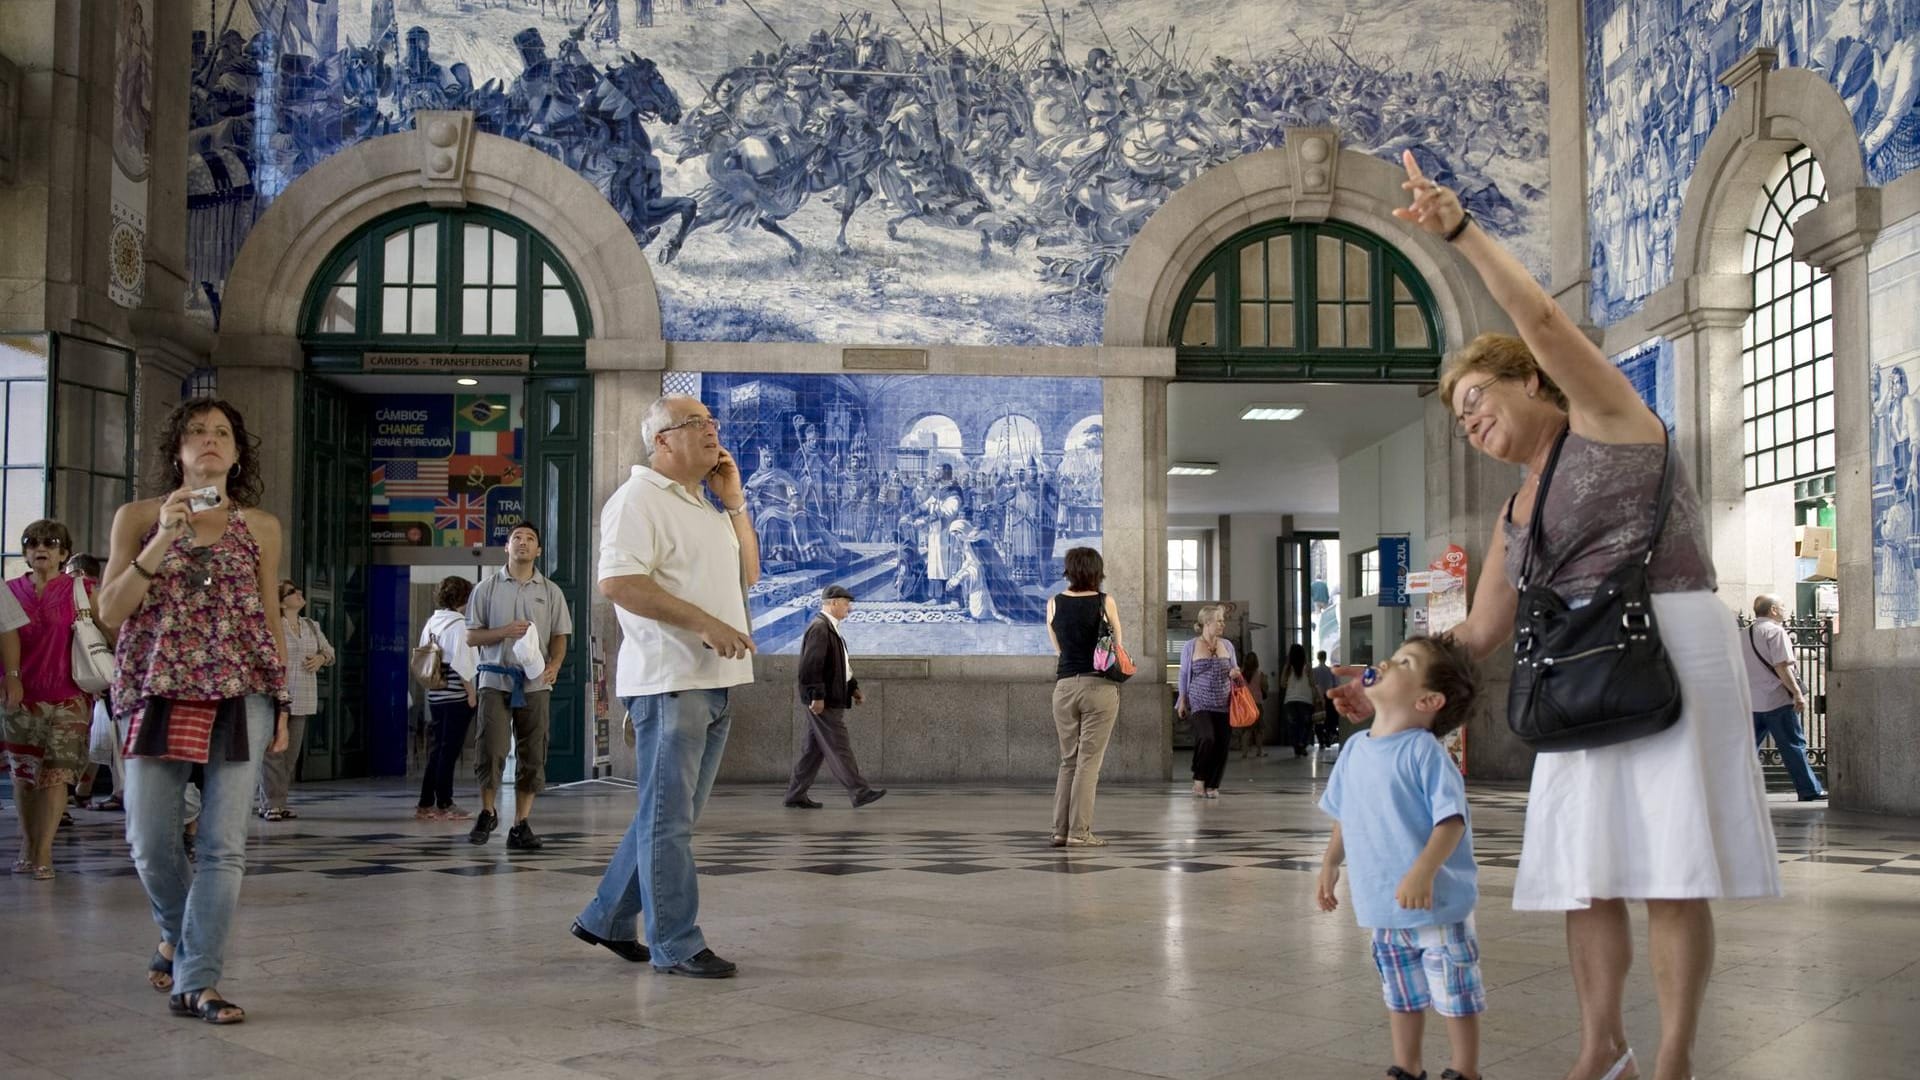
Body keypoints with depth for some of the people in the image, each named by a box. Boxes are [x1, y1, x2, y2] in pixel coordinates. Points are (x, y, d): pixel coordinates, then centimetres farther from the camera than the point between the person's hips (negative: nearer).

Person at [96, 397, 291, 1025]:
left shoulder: (260, 527, 9)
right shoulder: (139, 517, 7)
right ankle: (176, 935, 33)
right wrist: (164, 538, -11)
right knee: (150, 843, 3)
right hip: (158, 693, 0)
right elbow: (110, 612, -1)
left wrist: (282, 703, 11)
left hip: (240, 695, 0)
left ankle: (197, 982, 0)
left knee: (224, 845, -6)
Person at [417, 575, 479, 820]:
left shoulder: (431, 623, 10)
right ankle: (444, 805, 3)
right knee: (450, 749, -1)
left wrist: (432, 681, 18)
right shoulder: (458, 624, -13)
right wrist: (472, 692, -11)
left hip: (435, 694, 8)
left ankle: (426, 804, 16)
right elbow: (461, 662, -17)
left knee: (439, 747, 14)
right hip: (457, 694, -8)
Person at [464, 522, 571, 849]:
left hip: (535, 684, 2)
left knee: (532, 758, 1)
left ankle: (521, 826, 9)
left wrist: (554, 665, -9)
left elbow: (559, 638, 11)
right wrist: (504, 632, -11)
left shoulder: (551, 592, 11)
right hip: (496, 679, -2)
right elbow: (471, 637, 6)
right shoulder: (487, 588, 7)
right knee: (491, 751, -9)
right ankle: (487, 813, 14)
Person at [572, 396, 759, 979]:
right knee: (669, 817, -2)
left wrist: (735, 503, 14)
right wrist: (704, 622, -22)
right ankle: (676, 944, 4)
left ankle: (607, 919, 25)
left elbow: (747, 574, 25)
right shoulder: (639, 498, -8)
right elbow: (617, 581, -20)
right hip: (669, 681, -9)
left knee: (669, 815, 14)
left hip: (712, 683, 10)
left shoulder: (705, 508, 22)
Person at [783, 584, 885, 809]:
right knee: (838, 748, -6)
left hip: (829, 700, 10)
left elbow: (840, 666, 25)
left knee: (814, 749, 11)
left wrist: (853, 688, 16)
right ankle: (859, 792, -4)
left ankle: (796, 795, 15)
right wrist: (817, 696, -23)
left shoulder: (831, 629, 17)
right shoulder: (819, 628, -15)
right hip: (823, 703, -10)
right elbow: (811, 666, -22)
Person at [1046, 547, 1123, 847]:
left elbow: (1058, 648, 11)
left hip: (1064, 686, 3)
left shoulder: (1054, 603, 4)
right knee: (1089, 762, 0)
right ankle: (1079, 832, -2)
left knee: (1068, 761, 12)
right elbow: (1118, 647, 4)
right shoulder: (1105, 602, -4)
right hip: (1100, 686, -3)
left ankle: (1061, 830, 9)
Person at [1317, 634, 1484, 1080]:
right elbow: (1344, 816, 17)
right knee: (1402, 995, 21)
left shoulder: (1424, 752, -18)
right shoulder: (1355, 748, 5)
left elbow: (1451, 819, -23)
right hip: (1383, 906, 7)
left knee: (1455, 995, 7)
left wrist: (1423, 872, -34)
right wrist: (1330, 864, 12)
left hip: (1437, 904, -7)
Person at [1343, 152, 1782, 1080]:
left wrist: (1460, 228, -19)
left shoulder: (1605, 417, 4)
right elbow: (1480, 634, 21)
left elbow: (1540, 317, -12)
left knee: (1670, 871, -6)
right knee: (1586, 869, 5)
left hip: (1668, 647, -7)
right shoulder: (1515, 517, 19)